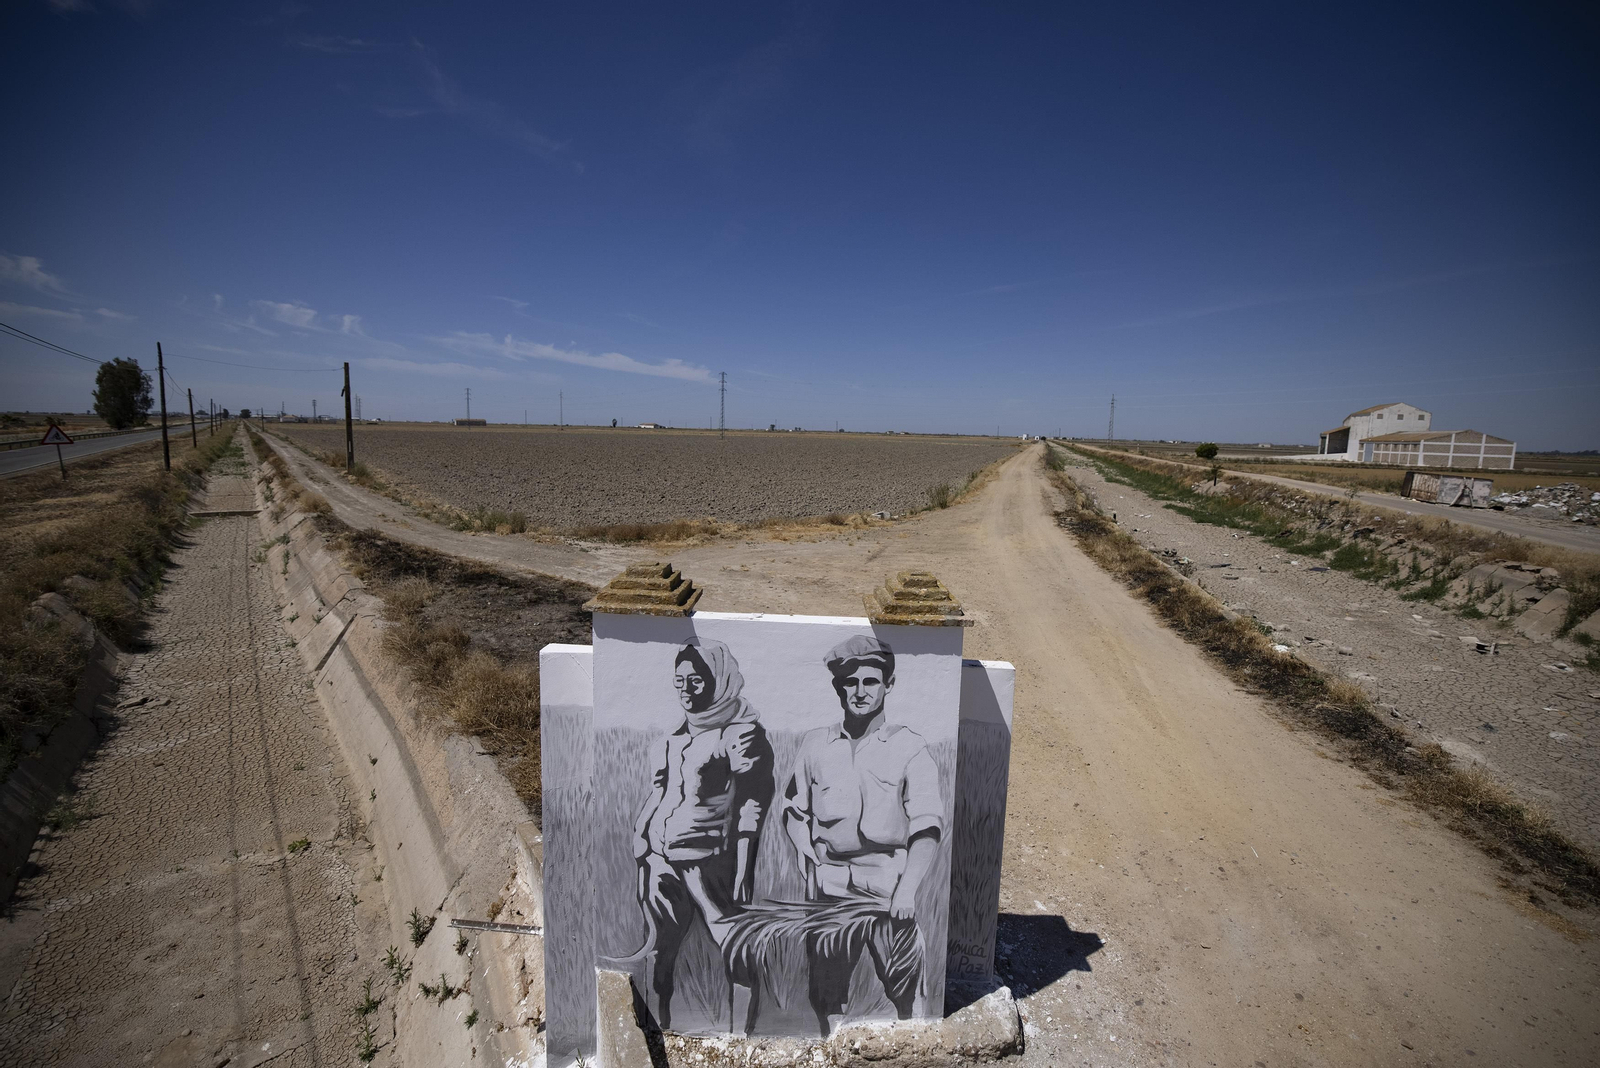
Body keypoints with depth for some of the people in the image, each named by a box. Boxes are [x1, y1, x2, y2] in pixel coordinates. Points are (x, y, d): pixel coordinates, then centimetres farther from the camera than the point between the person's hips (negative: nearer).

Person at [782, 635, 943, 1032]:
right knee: (826, 995, 10)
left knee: (906, 996, 3)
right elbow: (793, 810, 15)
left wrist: (907, 888, -18)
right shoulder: (814, 744, 6)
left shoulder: (910, 747, -2)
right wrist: (812, 856, 1)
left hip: (891, 891, -2)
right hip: (830, 888, 2)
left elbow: (927, 825, -8)